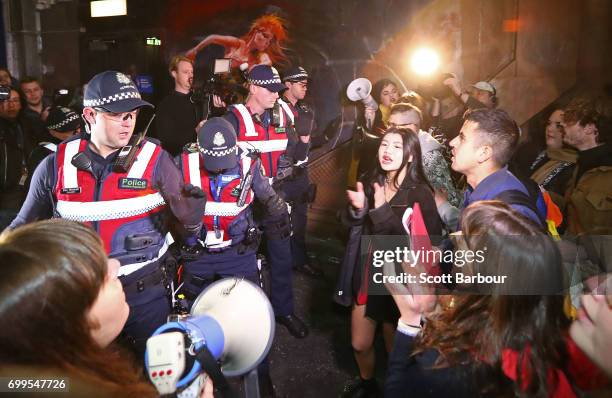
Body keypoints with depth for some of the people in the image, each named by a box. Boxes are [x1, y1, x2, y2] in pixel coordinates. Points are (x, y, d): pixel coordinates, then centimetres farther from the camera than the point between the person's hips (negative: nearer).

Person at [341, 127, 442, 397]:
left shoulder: (420, 193, -18)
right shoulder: (372, 182, -2)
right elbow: (353, 223, 7)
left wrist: (382, 210, -32)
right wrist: (357, 209, -16)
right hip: (367, 273, 5)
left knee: (394, 348, 15)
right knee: (360, 344, 17)